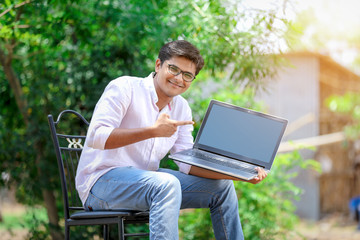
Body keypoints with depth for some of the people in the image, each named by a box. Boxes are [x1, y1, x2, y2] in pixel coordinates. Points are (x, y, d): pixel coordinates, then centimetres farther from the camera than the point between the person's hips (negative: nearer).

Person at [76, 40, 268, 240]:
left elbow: (188, 162, 3)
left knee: (222, 186, 3)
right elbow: (96, 137, -23)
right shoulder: (125, 87, -12)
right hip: (101, 180, -8)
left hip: (146, 180, 8)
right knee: (167, 183, -36)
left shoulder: (181, 108, 10)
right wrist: (153, 131, -29)